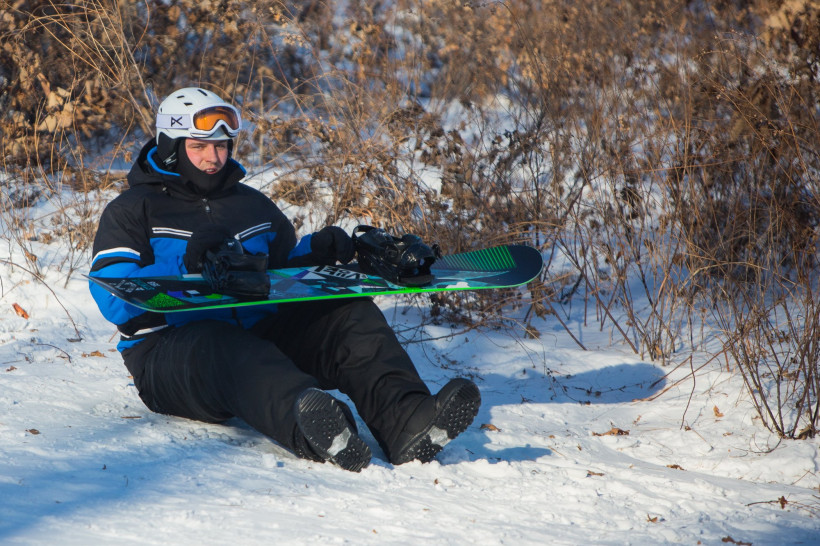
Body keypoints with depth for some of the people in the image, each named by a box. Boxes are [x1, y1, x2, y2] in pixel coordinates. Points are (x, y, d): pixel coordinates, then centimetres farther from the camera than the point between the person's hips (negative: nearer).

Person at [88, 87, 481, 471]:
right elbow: (112, 298, -5)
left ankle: (407, 425, -45)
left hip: (259, 336, 6)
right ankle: (311, 429, -74)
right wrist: (187, 266, -18)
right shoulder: (131, 212, 11)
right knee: (223, 346, -41)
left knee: (349, 315, -18)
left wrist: (319, 254, 6)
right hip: (170, 350, -5)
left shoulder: (253, 206, 28)